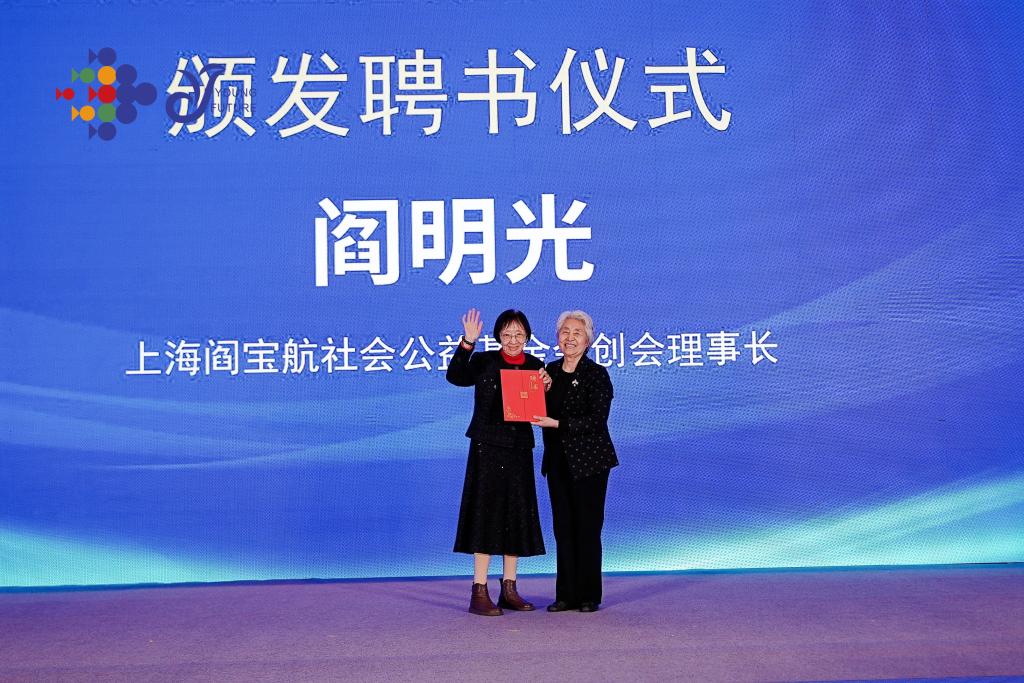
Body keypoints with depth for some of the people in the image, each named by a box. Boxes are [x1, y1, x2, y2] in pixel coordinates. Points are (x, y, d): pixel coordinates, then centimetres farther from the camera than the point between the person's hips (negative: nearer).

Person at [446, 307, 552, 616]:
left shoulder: (535, 366, 8)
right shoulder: (484, 361, -3)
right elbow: (456, 377, -22)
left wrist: (546, 387, -9)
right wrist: (467, 342, -30)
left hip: (520, 448, 5)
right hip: (488, 447, -5)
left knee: (516, 515, 9)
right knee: (486, 512, -5)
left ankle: (509, 589, 19)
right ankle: (479, 593, -2)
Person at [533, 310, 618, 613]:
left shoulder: (597, 374, -8)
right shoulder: (550, 371, 9)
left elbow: (597, 419, -17)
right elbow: (543, 412, 13)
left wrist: (557, 423, -23)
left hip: (589, 461, -5)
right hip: (557, 461, 6)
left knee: (587, 526, 0)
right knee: (563, 527, 7)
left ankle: (589, 596, 8)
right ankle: (566, 595, 13)